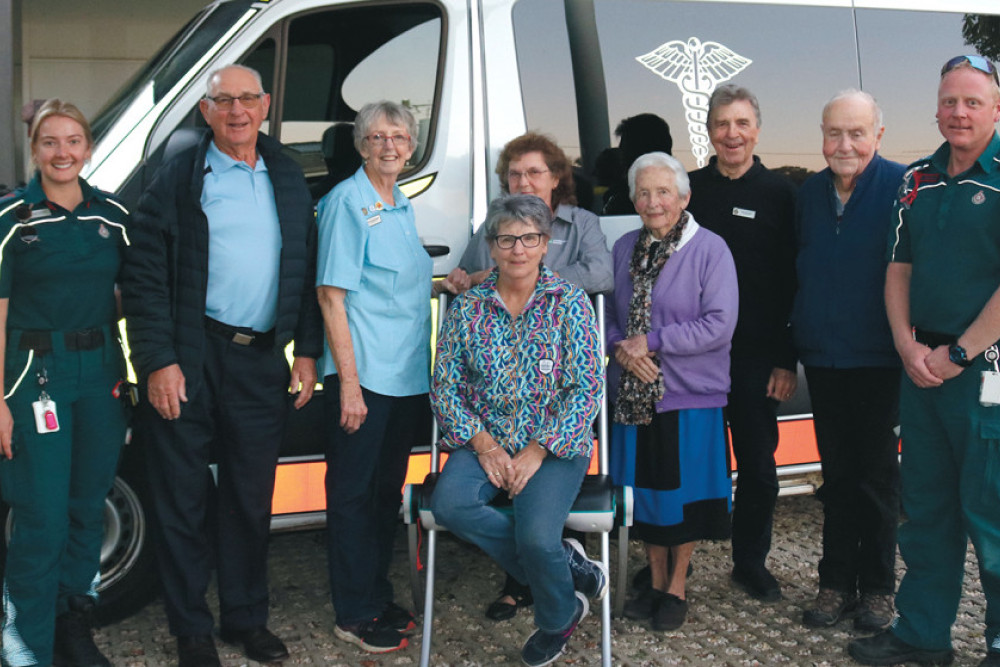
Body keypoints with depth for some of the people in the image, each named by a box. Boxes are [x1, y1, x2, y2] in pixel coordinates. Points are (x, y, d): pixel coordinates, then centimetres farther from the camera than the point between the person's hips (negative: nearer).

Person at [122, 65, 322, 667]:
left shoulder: (288, 180, 12)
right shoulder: (179, 179, 0)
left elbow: (306, 271, 14)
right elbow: (145, 277, -4)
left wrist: (307, 351, 8)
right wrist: (158, 362, -11)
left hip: (262, 362, 3)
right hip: (189, 363, -3)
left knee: (251, 499, 12)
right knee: (185, 499, 5)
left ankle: (246, 617, 27)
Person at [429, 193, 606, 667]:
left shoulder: (569, 303, -2)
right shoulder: (468, 308, 5)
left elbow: (587, 388, -6)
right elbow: (445, 385, 4)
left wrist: (537, 452, -14)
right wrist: (483, 445, -10)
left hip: (554, 447, -3)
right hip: (484, 444, 3)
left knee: (536, 537, -27)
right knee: (449, 504, -28)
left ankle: (557, 618, 9)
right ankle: (565, 564, -9)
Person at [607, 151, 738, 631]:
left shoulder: (710, 249, -7)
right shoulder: (624, 249, 9)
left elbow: (719, 324, -14)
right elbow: (606, 313, 13)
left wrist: (653, 343, -17)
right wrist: (620, 347, -8)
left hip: (689, 394, -4)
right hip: (633, 393, 5)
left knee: (683, 489, 4)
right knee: (644, 487, 12)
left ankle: (677, 586, 21)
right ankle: (655, 581, 29)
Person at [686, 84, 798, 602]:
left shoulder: (779, 194, 1)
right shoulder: (689, 189, 7)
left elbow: (794, 282, -1)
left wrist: (787, 359, -6)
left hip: (756, 356, -1)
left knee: (758, 463, 5)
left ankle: (751, 562, 22)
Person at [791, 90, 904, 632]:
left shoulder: (901, 187, -9)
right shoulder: (808, 194, 7)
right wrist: (792, 348, 12)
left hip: (878, 360, -4)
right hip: (823, 358, 4)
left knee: (877, 475, 6)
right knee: (838, 474, 12)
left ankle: (877, 587, 20)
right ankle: (837, 582, 22)